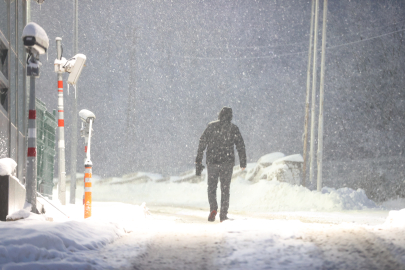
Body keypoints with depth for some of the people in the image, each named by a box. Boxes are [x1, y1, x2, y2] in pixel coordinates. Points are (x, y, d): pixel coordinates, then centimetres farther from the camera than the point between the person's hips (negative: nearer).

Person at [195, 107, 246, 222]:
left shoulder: (211, 126, 1)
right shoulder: (233, 128, -1)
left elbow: (202, 143, 1)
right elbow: (240, 146, 1)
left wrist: (198, 160, 6)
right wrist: (243, 162, 8)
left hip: (212, 162, 0)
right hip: (227, 163, 0)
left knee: (211, 187, 10)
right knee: (225, 188, 9)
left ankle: (213, 209, -11)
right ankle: (223, 214, 7)